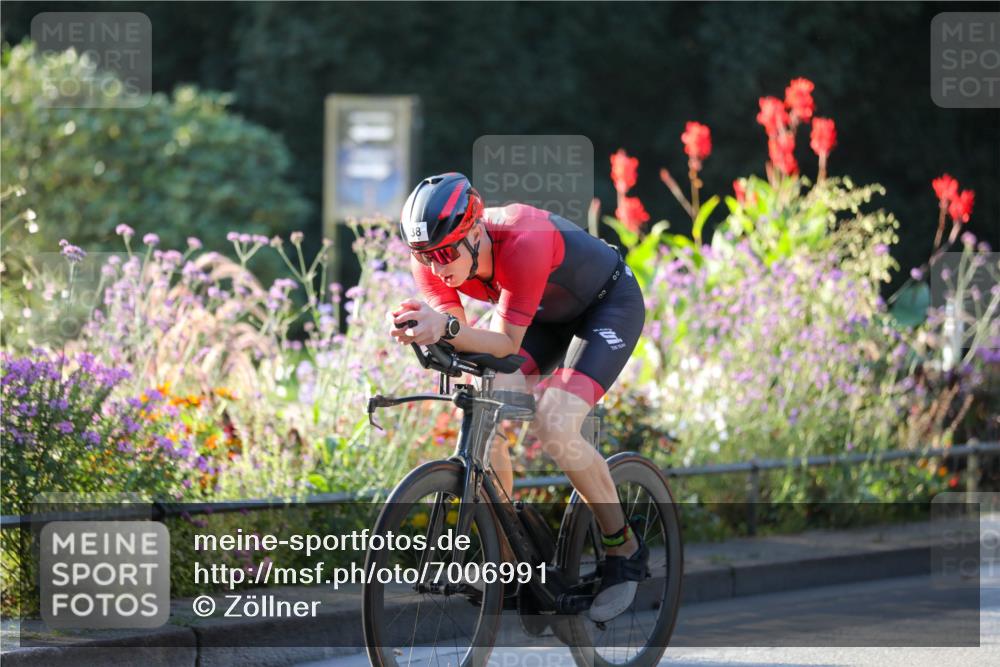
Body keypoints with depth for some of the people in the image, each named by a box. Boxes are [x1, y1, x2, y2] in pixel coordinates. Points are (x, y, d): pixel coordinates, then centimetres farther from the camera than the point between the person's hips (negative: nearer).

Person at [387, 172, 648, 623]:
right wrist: (422, 330, -46)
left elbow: (506, 343, -38)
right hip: (544, 315, 6)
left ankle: (624, 550, -5)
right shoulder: (433, 258, -22)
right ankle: (504, 557, -1)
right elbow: (454, 334, -23)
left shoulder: (524, 243, -41)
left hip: (610, 304, -6)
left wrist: (447, 328, -57)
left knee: (554, 427, -25)